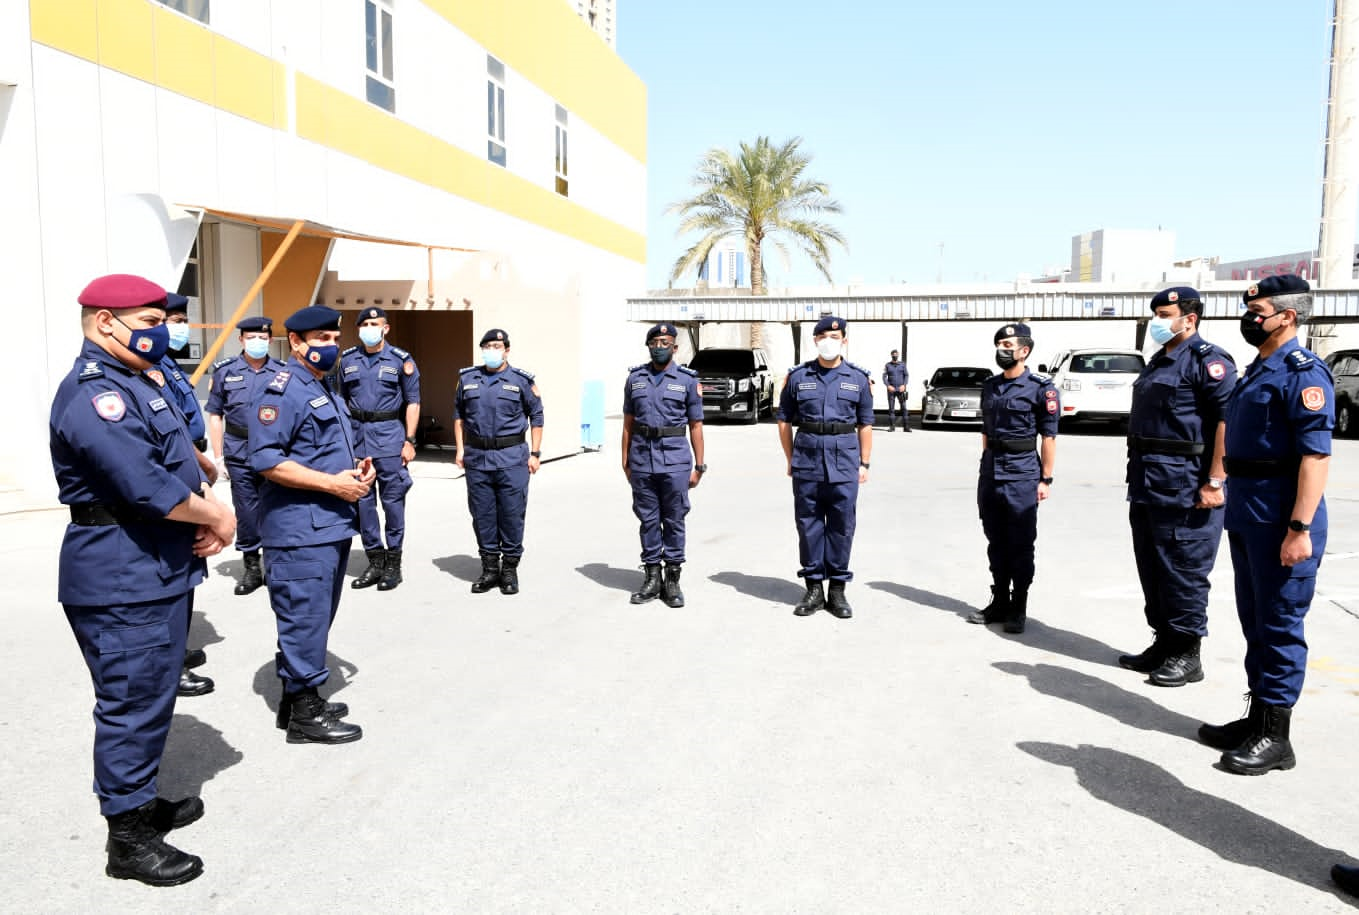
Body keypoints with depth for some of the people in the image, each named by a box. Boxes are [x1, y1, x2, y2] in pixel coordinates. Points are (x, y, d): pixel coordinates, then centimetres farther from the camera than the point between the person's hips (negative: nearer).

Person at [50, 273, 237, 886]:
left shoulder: (133, 384, 15)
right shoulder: (94, 393, -19)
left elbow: (176, 459, 17)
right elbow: (145, 486, -28)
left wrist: (207, 512, -1)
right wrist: (216, 516, -13)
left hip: (159, 571, 10)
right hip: (123, 581, -10)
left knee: (152, 697, 20)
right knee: (134, 704, 0)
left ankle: (142, 801, 36)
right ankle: (128, 839, 13)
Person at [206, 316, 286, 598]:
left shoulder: (283, 372, 4)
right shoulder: (225, 371, 5)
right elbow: (215, 415, 7)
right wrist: (219, 456, 3)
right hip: (240, 455, 0)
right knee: (246, 513, 6)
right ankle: (251, 567, 20)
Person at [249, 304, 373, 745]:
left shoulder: (326, 390, 19)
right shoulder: (283, 391, -12)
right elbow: (267, 461, -20)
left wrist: (357, 469, 8)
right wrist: (333, 483, -20)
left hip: (332, 525, 10)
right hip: (301, 530, -10)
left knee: (317, 618, 17)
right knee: (305, 618, -2)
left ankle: (299, 699, 30)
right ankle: (304, 713, 9)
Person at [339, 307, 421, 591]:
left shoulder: (401, 360, 0)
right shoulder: (348, 359, 10)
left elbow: (412, 402, 0)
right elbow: (342, 399, 17)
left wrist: (410, 440, -6)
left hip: (389, 435, -4)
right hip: (356, 435, 4)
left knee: (393, 499, -1)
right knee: (362, 500, 7)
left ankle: (393, 563, 9)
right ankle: (375, 560, 18)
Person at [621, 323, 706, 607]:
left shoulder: (688, 380, 3)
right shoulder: (635, 378, 10)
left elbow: (695, 426, 3)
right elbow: (628, 422, 12)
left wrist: (699, 466, -1)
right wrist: (625, 461, 8)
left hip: (674, 459, -2)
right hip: (642, 458, 2)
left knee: (674, 520, 3)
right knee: (648, 520, 8)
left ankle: (672, 579, 12)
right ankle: (651, 577, 18)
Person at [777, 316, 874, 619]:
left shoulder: (858, 378, 6)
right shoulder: (798, 376, 6)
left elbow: (865, 424, 8)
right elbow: (785, 420, 10)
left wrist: (864, 463, 3)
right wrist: (791, 459, 6)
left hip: (844, 464, 0)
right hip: (806, 462, 1)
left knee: (841, 526, 4)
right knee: (809, 524, 5)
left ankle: (837, 590, 14)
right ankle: (814, 587, 15)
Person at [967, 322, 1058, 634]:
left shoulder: (1040, 388, -6)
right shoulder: (990, 386, 11)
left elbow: (1049, 437, -7)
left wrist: (1045, 479, -10)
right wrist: (987, 467, 15)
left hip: (1021, 476, -6)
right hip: (989, 474, 6)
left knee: (1020, 545, 2)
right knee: (996, 543, 11)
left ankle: (1018, 608, 12)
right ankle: (999, 602, 21)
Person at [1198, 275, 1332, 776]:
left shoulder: (1303, 372, -12)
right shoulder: (1256, 371, 16)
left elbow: (1316, 455, -20)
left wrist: (1300, 528, -25)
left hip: (1281, 522, -9)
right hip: (1246, 519, 9)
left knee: (1280, 625, -1)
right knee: (1255, 622, 15)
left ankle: (1275, 737, 9)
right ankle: (1257, 717, 26)